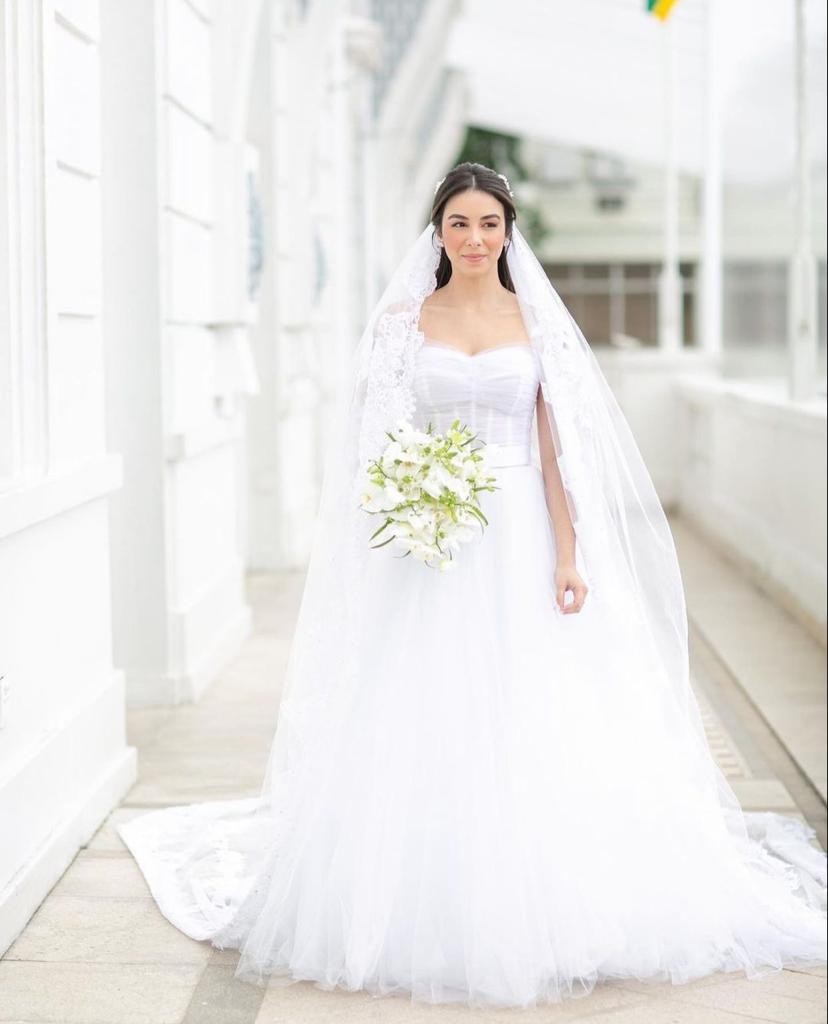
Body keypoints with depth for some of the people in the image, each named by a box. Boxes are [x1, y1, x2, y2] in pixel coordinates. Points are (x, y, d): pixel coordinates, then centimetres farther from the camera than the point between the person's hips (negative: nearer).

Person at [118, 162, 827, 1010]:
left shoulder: (538, 324, 6)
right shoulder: (403, 321, 6)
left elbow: (556, 448, 2)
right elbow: (385, 440, 4)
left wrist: (568, 554, -5)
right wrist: (408, 492, -15)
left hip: (519, 542, 0)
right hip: (430, 546, 0)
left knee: (531, 727, -1)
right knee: (427, 730, -1)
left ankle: (533, 912, 11)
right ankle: (433, 917, 10)